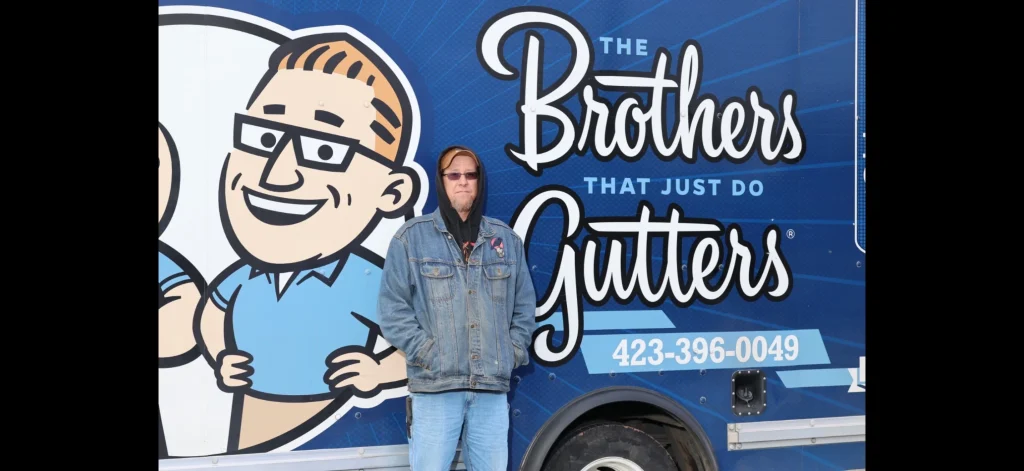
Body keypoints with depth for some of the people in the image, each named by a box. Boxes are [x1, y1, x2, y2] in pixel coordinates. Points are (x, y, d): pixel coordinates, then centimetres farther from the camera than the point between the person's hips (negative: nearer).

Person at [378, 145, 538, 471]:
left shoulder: (505, 238, 11)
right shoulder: (412, 236, 0)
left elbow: (525, 304, 16)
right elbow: (392, 307, -2)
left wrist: (513, 352, 5)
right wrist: (425, 352, -9)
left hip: (493, 387, 3)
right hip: (434, 387, -3)